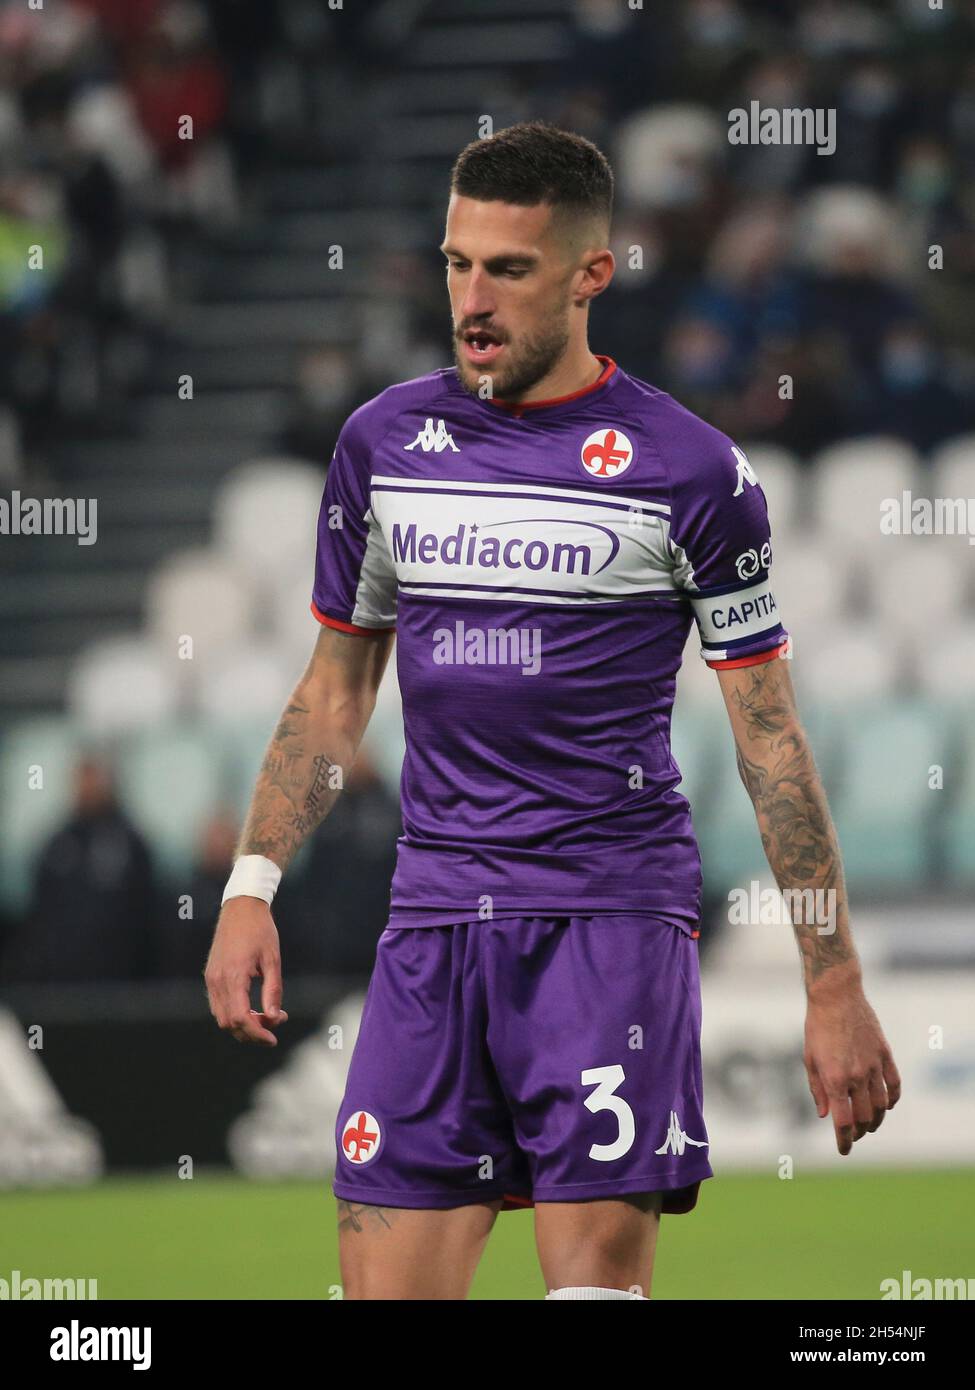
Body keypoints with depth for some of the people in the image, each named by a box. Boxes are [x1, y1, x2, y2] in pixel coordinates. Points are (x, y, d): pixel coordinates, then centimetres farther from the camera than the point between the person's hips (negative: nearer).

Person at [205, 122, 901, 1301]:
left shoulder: (689, 471, -2)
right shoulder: (382, 442, 10)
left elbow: (770, 736, 2)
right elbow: (336, 687, 19)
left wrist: (834, 988, -1)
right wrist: (251, 887, 6)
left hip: (613, 915, -4)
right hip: (433, 921, 4)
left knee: (596, 1274, -14)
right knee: (385, 1283, -2)